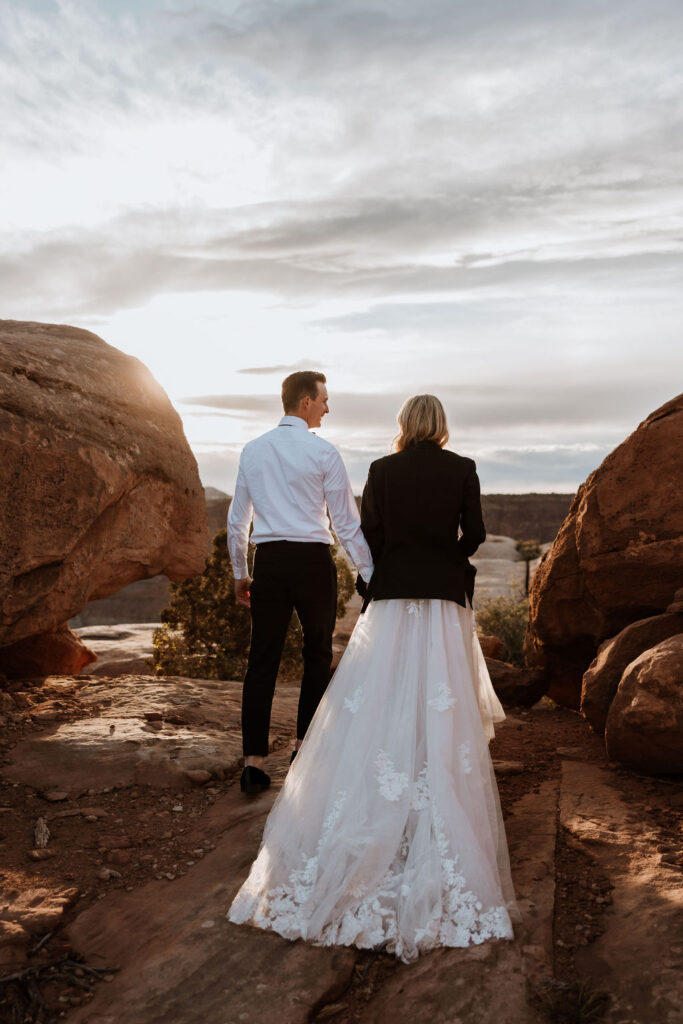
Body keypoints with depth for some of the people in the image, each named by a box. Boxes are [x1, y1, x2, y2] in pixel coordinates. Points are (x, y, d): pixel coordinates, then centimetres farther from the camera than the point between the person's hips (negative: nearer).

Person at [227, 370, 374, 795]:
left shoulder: (253, 450, 9)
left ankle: (254, 761, 5)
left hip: (269, 561, 3)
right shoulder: (323, 452, -5)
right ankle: (305, 746, 23)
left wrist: (240, 573, 22)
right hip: (313, 560, -3)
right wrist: (371, 574, 2)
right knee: (318, 654, 14)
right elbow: (347, 522, -5)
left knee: (263, 660, 5)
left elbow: (237, 520, 12)